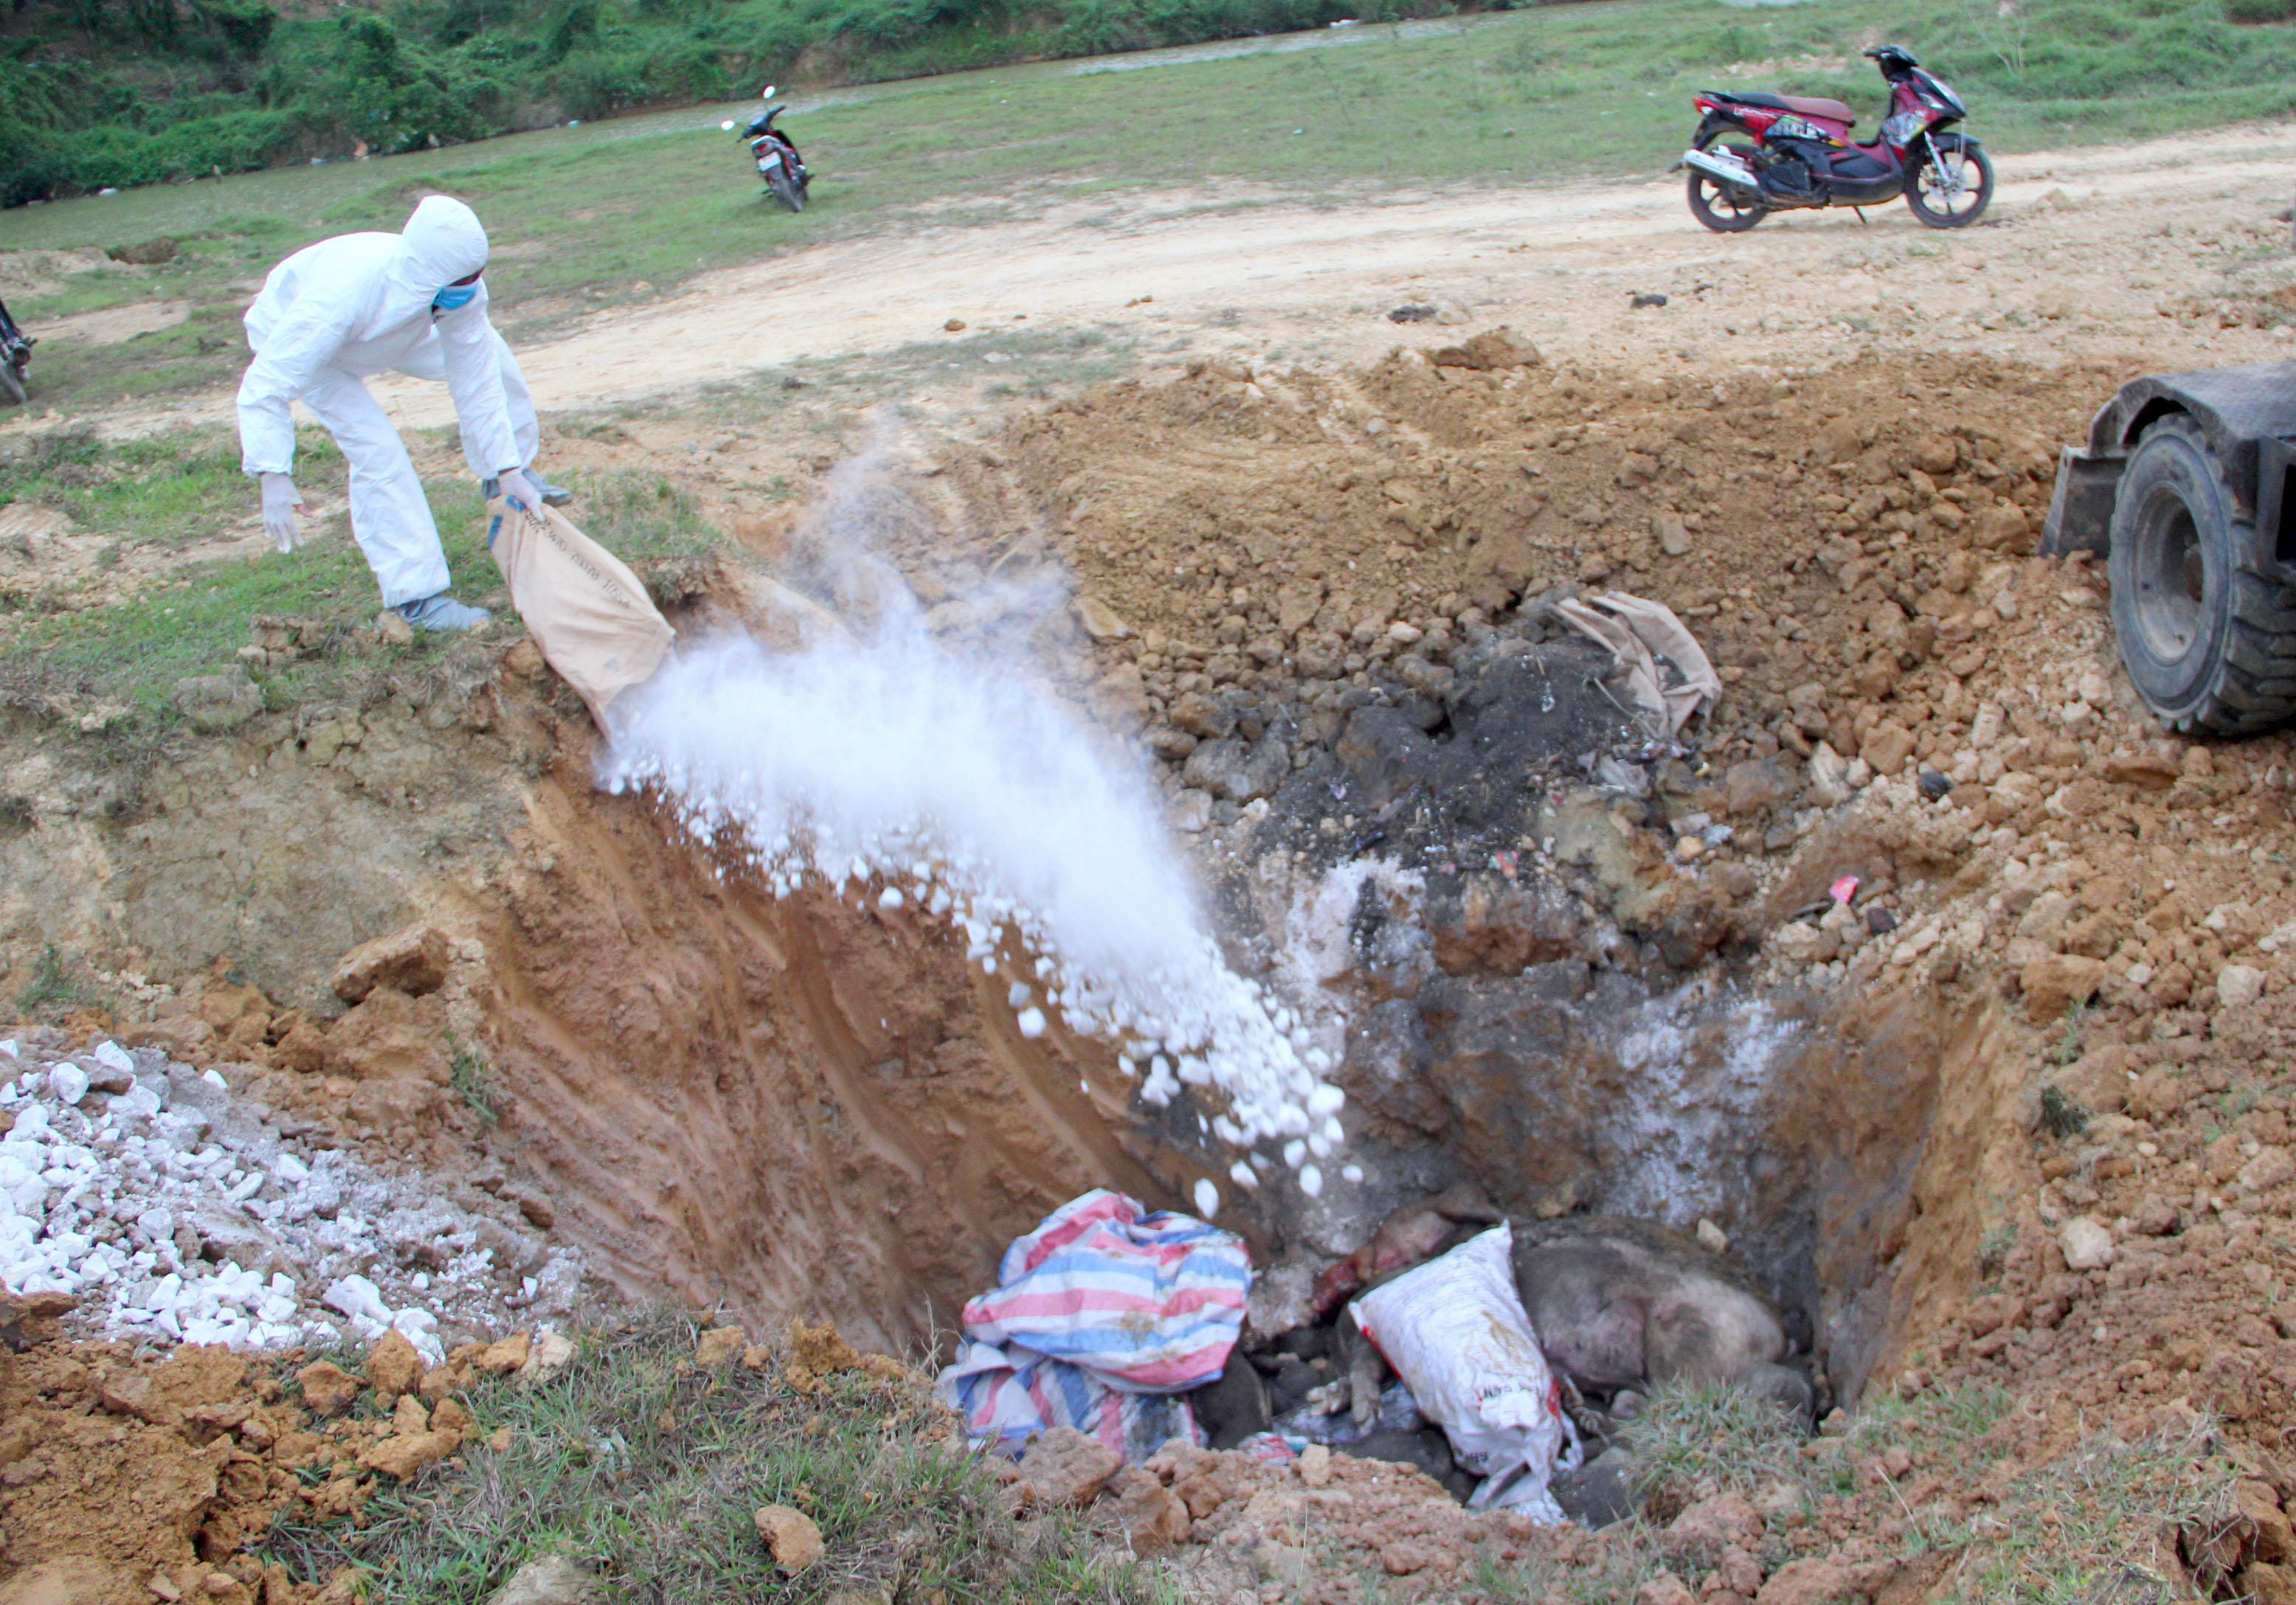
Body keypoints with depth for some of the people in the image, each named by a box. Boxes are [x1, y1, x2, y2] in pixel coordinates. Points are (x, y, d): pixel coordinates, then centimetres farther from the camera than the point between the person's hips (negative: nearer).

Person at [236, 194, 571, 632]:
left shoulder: (462, 290, -32)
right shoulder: (343, 295, -47)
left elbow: (475, 381, -21)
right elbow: (266, 384, -43)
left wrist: (506, 468, -19)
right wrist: (274, 476, -52)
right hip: (289, 337, -6)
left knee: (487, 358, 3)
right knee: (377, 451, -21)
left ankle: (508, 476, 28)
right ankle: (415, 595, -12)